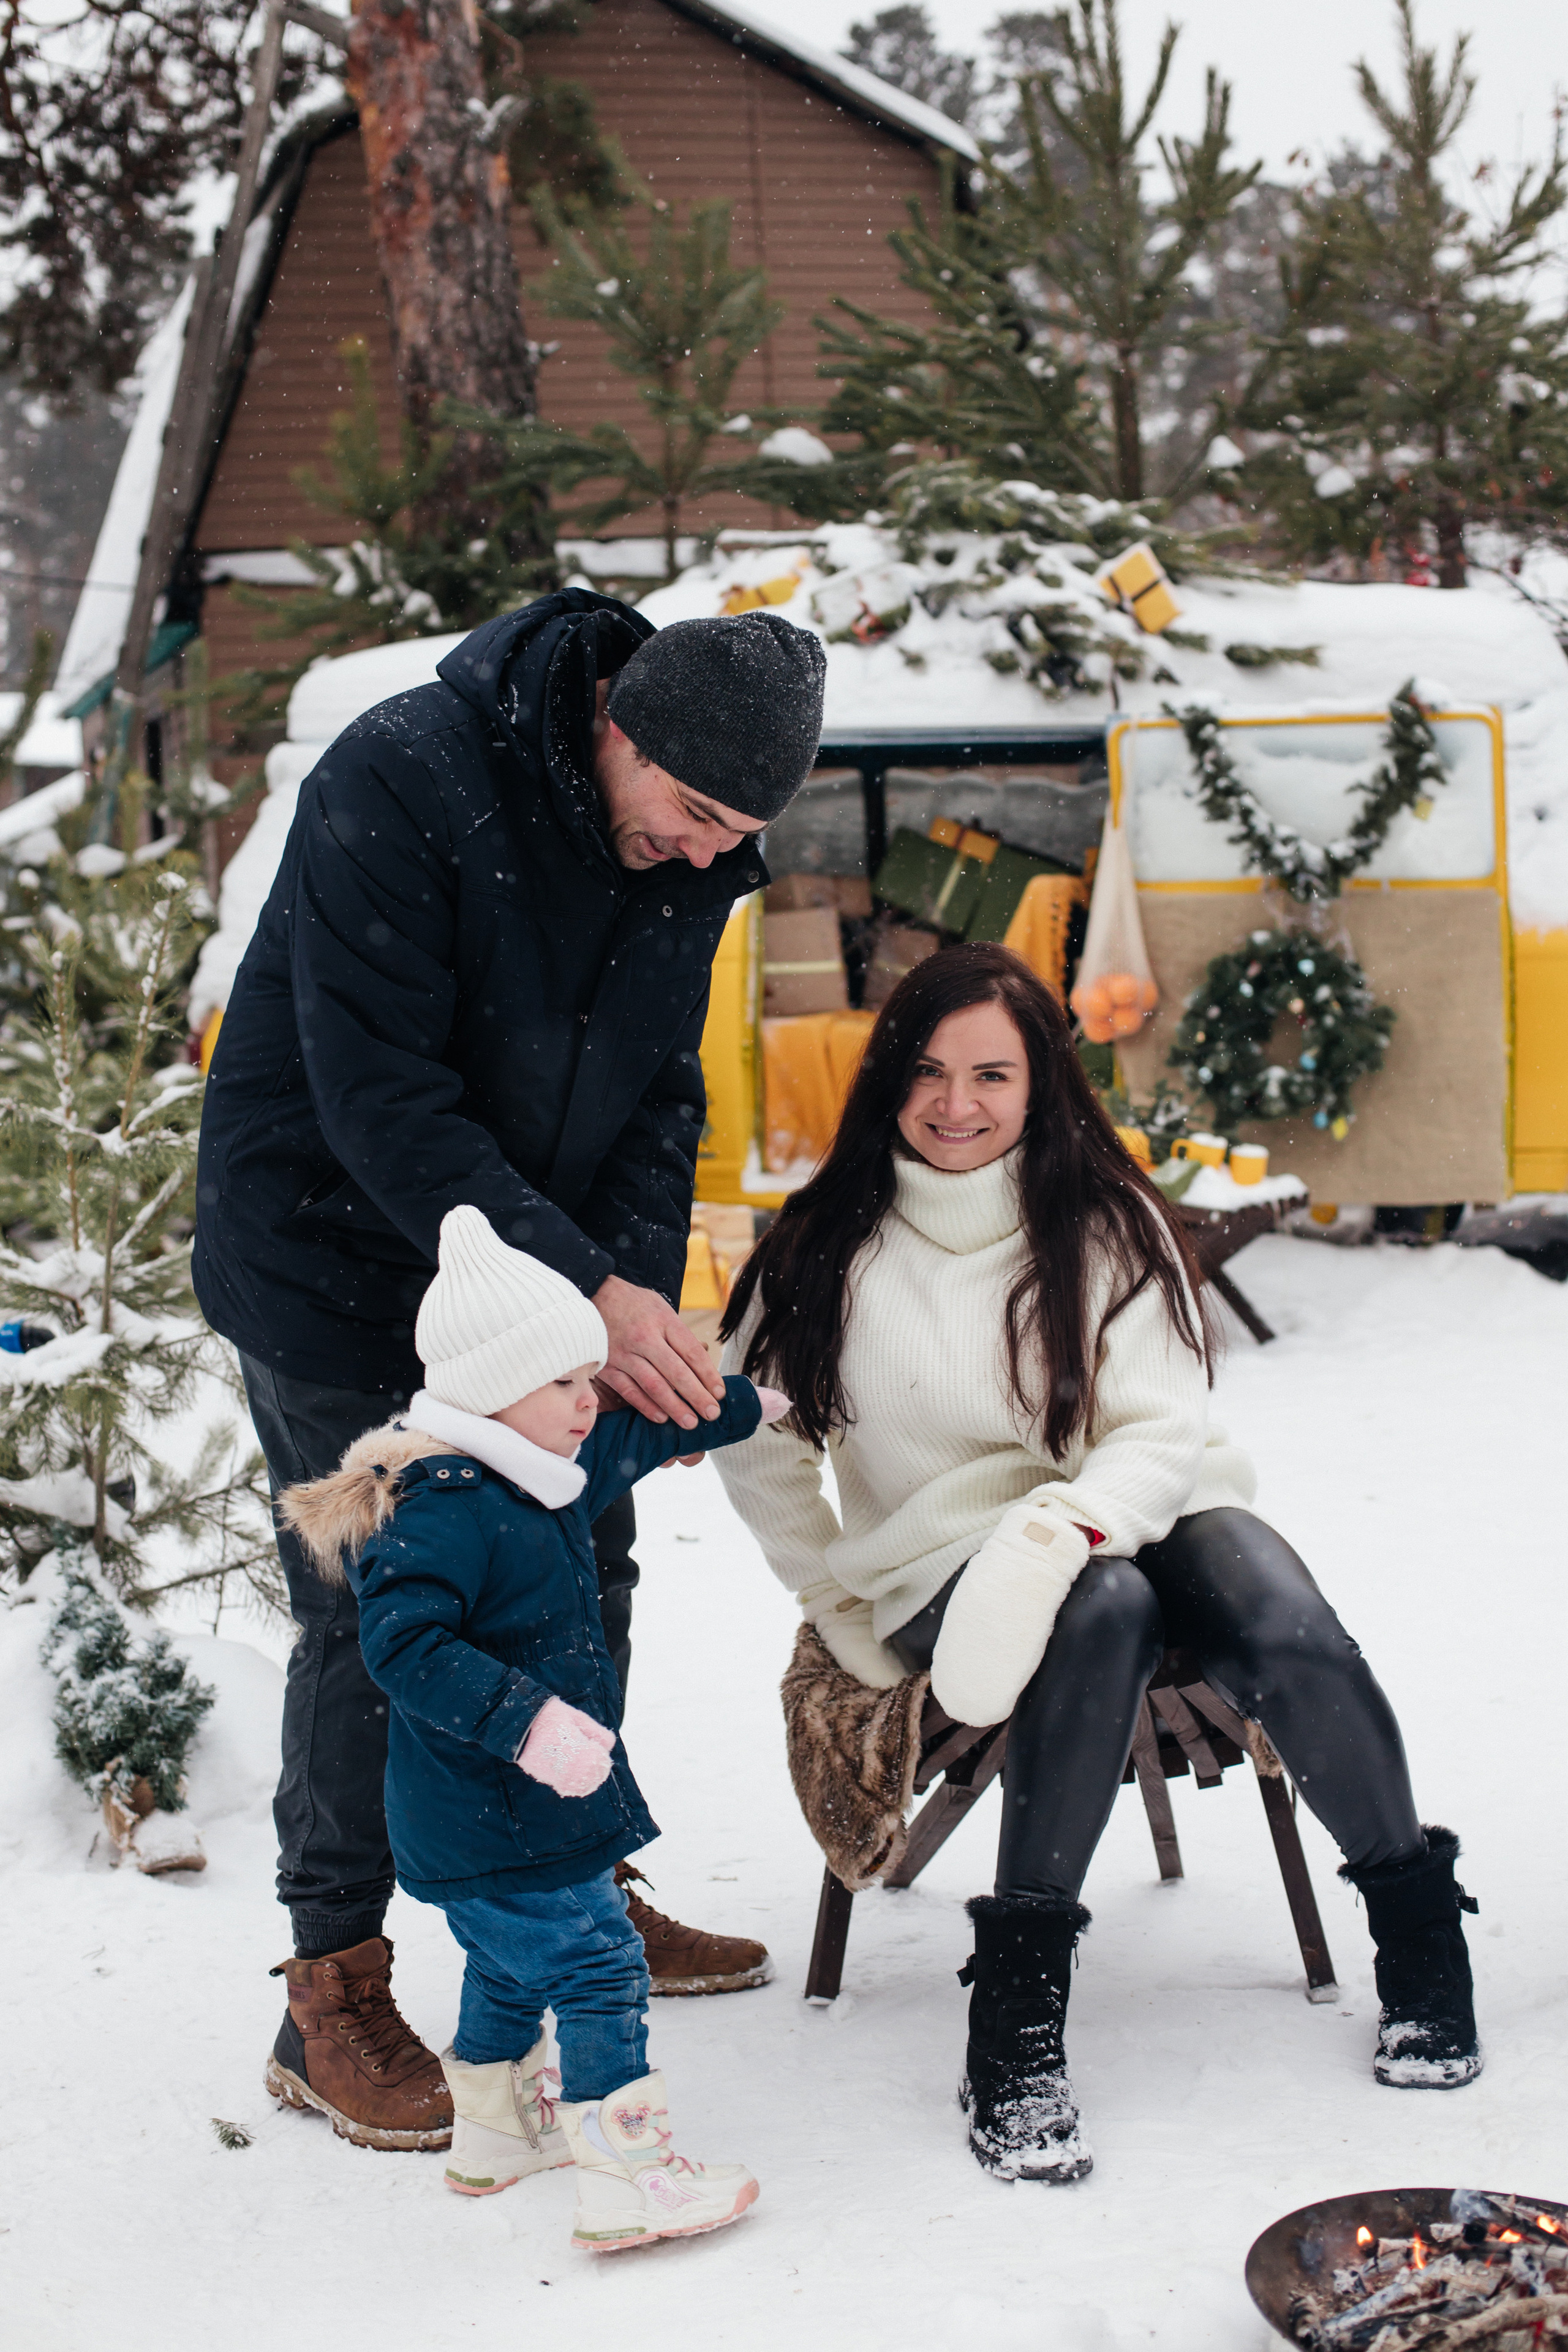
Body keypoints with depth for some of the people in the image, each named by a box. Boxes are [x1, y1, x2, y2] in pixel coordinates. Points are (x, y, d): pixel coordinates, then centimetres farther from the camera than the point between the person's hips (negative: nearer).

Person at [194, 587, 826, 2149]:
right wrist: (585, 1289, -32)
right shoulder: (401, 783, -27)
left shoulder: (687, 855, -5)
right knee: (374, 1611, -5)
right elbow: (376, 1097, -30)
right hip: (338, 1256, -7)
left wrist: (641, 1288, -15)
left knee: (585, 1574, 14)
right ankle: (335, 1992, 10)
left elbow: (658, 1093, 2)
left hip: (543, 1267, 7)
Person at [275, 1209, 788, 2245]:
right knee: (599, 1965, -8)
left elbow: (639, 1437, 25)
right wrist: (528, 1719, -38)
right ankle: (627, 2180, -5)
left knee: (513, 1962, 25)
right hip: (496, 1821, -11)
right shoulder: (440, 1512, -25)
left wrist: (745, 1406, 38)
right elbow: (405, 1647, -33)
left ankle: (495, 2131, 42)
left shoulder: (543, 1473, 7)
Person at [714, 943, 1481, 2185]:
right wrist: (844, 1612, 5)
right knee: (1105, 1610, -37)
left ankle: (1422, 1939, -13)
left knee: (1281, 1623, -32)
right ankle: (1016, 2021, -37)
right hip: (948, 1555, -1)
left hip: (1130, 1514, 2)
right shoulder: (826, 1246, 2)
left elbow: (1165, 1430, -7)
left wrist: (1062, 1526, -27)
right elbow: (755, 1440, 11)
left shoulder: (1107, 1222, 2)